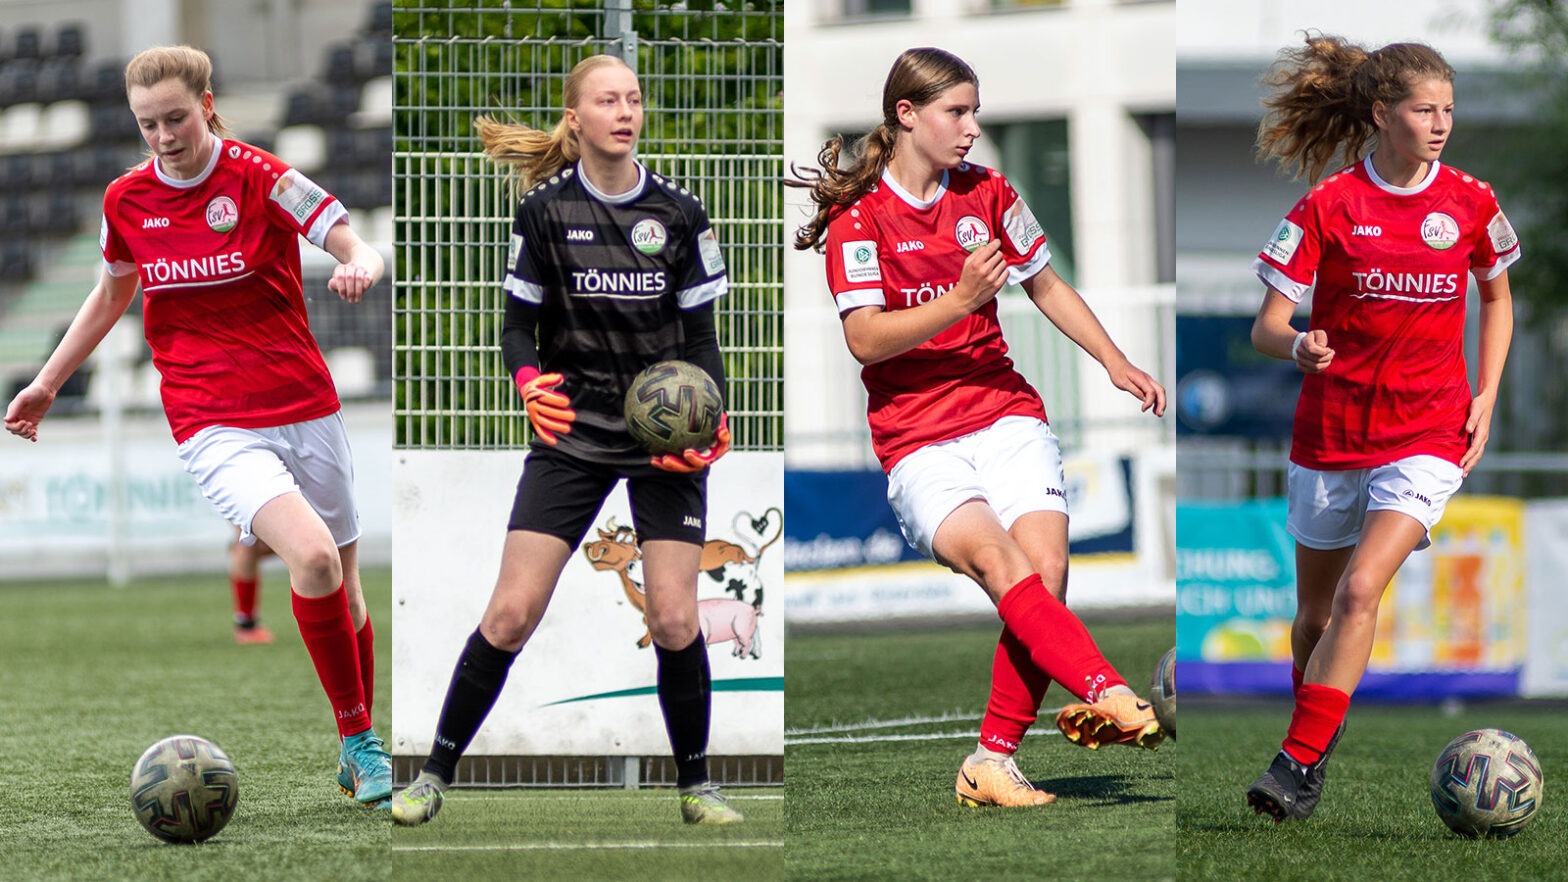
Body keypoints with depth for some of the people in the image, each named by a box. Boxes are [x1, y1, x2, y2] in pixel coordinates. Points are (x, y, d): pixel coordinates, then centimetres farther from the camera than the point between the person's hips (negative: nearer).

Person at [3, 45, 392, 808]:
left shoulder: (260, 178, -7)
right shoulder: (127, 200, 2)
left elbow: (361, 249, -13)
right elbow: (112, 293, 21)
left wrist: (359, 268, -36)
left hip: (305, 408, 0)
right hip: (212, 425, 0)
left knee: (342, 590, 9)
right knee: (312, 558, -26)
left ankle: (361, 753, 33)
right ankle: (358, 739, -13)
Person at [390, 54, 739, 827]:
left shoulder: (679, 214, 0)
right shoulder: (546, 210, -3)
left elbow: (700, 337, 4)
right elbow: (519, 325, 2)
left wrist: (709, 417, -12)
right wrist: (529, 380, -19)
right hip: (573, 431, -1)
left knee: (675, 621, -7)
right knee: (510, 614, -8)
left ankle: (695, 784, 12)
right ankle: (437, 771, 6)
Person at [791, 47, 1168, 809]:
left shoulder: (986, 193, 13)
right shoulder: (858, 216, -1)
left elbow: (1047, 287, 25)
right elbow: (865, 340, -11)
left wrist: (1115, 362, 14)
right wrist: (960, 301, -22)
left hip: (1004, 411, 4)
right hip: (917, 440, -4)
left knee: (1046, 566, -20)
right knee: (999, 562, -28)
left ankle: (994, 761, -16)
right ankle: (1106, 694, -42)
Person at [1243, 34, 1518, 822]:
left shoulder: (1469, 203, -1)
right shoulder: (1328, 206, -7)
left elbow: (1497, 296, 17)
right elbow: (1266, 327, -7)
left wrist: (1486, 395, 6)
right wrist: (1298, 346, -30)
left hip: (1427, 434, -1)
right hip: (1331, 428, 1)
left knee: (1361, 589, -19)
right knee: (1316, 609, 12)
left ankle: (1299, 765, -18)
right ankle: (1315, 725, 38)